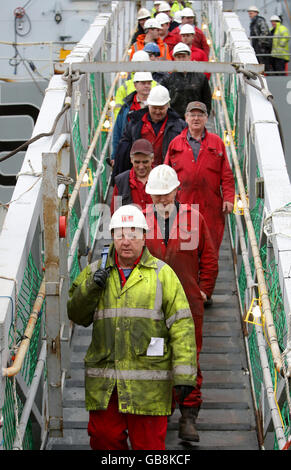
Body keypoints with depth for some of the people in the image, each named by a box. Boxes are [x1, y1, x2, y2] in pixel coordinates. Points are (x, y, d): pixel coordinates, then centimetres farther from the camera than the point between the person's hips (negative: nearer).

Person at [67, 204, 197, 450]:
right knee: (104, 438, 4)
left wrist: (184, 375, -10)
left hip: (148, 381, -3)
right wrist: (90, 288, -8)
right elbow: (77, 316, 11)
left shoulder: (162, 274, 3)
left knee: (148, 442, 0)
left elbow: (182, 325, -2)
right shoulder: (96, 271, 13)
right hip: (103, 383, 3)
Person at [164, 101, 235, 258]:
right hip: (183, 204, 0)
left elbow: (226, 174, 7)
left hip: (211, 207, 0)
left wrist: (228, 198, -2)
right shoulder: (175, 143, 9)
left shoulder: (216, 142, 9)